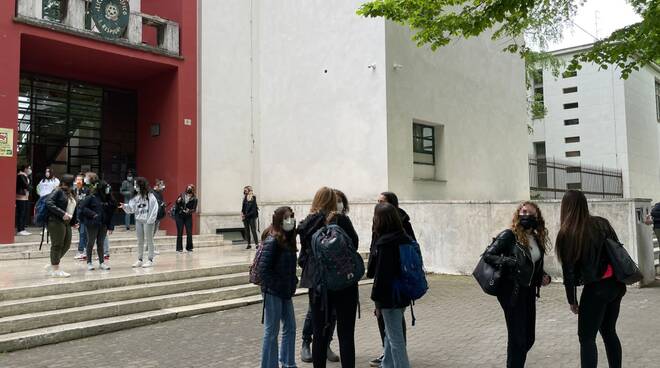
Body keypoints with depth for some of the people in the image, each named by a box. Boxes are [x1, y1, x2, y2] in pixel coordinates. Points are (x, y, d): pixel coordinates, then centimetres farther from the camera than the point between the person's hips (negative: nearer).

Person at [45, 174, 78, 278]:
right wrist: (62, 213, -24)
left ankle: (52, 265, 25)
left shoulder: (70, 194, 18)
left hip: (66, 222, 9)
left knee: (66, 245, 11)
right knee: (57, 245, -2)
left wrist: (74, 221, 15)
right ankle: (55, 270, 8)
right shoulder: (58, 192, -8)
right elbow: (49, 203, -19)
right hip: (56, 222, -9)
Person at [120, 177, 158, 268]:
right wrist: (124, 206, -11)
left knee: (149, 240, 2)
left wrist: (150, 220, -16)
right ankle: (140, 260, 21)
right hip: (138, 220, 6)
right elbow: (131, 208, 7)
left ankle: (150, 260, 8)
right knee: (140, 241, 12)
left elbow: (154, 209, -14)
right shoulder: (136, 197, 8)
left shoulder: (150, 196, -11)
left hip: (147, 221, -6)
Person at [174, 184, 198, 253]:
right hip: (179, 216, 0)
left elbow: (194, 209, -7)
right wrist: (178, 201, -17)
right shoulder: (182, 195, -3)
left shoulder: (194, 199, -6)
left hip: (188, 217, 0)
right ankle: (179, 248, 4)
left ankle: (189, 248, 10)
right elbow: (176, 204, 4)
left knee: (189, 233, -3)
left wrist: (189, 211, -27)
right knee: (180, 232, -2)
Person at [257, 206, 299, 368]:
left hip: (286, 292, 9)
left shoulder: (289, 240, 7)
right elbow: (263, 268, -21)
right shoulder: (272, 241, -18)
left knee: (290, 327, 16)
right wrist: (274, 286, -16)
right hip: (273, 293, -8)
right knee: (272, 332, 2)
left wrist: (292, 284, 8)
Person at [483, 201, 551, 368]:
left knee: (529, 338, 14)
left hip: (529, 292, 7)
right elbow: (487, 255, -15)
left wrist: (544, 276, -1)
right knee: (517, 338, -4)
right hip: (512, 292, -7)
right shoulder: (509, 235, -11)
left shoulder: (537, 239, 9)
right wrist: (509, 262, -27)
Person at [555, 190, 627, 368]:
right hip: (616, 283, 6)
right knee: (609, 332, 19)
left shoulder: (566, 234, -10)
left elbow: (568, 271, -7)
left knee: (587, 337, 4)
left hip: (596, 288, -6)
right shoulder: (602, 223, 6)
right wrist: (621, 282, 17)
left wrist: (572, 300, 1)